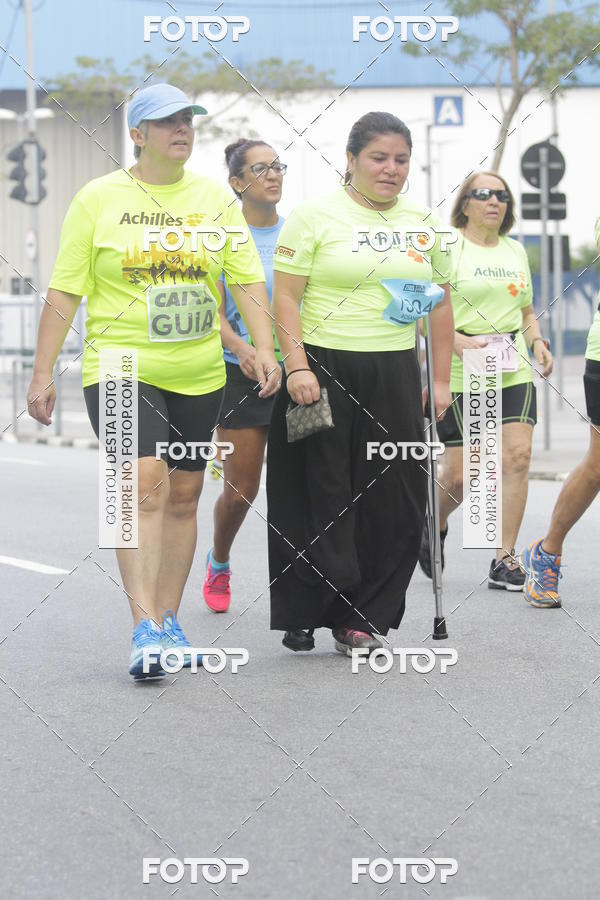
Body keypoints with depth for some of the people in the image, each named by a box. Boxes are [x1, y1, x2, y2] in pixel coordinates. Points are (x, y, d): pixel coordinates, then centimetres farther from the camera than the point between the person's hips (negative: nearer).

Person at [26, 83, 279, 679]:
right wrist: (43, 372, -4)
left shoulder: (215, 197, 8)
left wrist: (264, 349, -6)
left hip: (197, 372, 4)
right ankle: (145, 628, -21)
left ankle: (168, 621, 19)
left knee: (183, 495, 8)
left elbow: (247, 279, 8)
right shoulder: (99, 198, 0)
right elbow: (65, 291, 0)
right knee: (144, 484, -19)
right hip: (121, 365, -4)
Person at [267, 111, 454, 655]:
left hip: (395, 375, 4)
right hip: (323, 373, -4)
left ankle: (362, 617, 11)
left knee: (394, 500, 1)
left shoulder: (425, 223, 11)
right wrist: (296, 366, -16)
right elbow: (285, 297, -6)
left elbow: (440, 304, 15)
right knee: (322, 495, -1)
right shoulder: (316, 216, -3)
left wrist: (441, 380, 10)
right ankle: (305, 614, 9)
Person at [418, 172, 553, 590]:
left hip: (514, 371, 5)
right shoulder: (447, 249, -3)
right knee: (459, 475, -2)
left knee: (518, 457, -11)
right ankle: (434, 526, 31)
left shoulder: (516, 251, 14)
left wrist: (538, 342, 5)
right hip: (460, 374, -4)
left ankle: (505, 560, -5)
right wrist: (458, 341, -22)